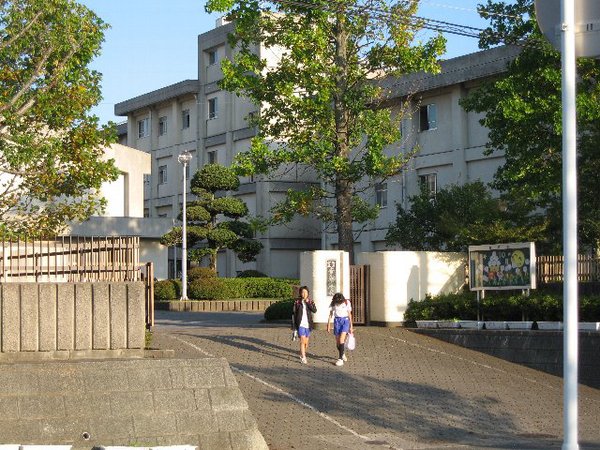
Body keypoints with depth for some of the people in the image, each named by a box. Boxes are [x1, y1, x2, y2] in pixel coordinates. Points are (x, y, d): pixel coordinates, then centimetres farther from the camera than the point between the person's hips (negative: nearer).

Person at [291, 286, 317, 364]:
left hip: (308, 325, 3)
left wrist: (308, 302, -17)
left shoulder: (310, 302, 5)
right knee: (302, 341, -16)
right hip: (300, 324, -3)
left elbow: (314, 310, -12)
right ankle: (303, 358, -17)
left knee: (306, 343, 10)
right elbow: (293, 314, 2)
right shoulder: (297, 303, 0)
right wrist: (293, 326, -1)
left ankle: (302, 354, 33)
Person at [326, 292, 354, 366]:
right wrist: (328, 325, 5)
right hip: (337, 321, 3)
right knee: (337, 341, 4)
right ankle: (342, 354, 32)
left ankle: (340, 359, -17)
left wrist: (351, 326, 3)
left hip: (345, 320, -3)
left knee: (341, 340, -16)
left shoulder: (347, 303, -6)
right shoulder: (333, 303, -2)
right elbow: (331, 314, 7)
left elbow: (349, 314, 1)